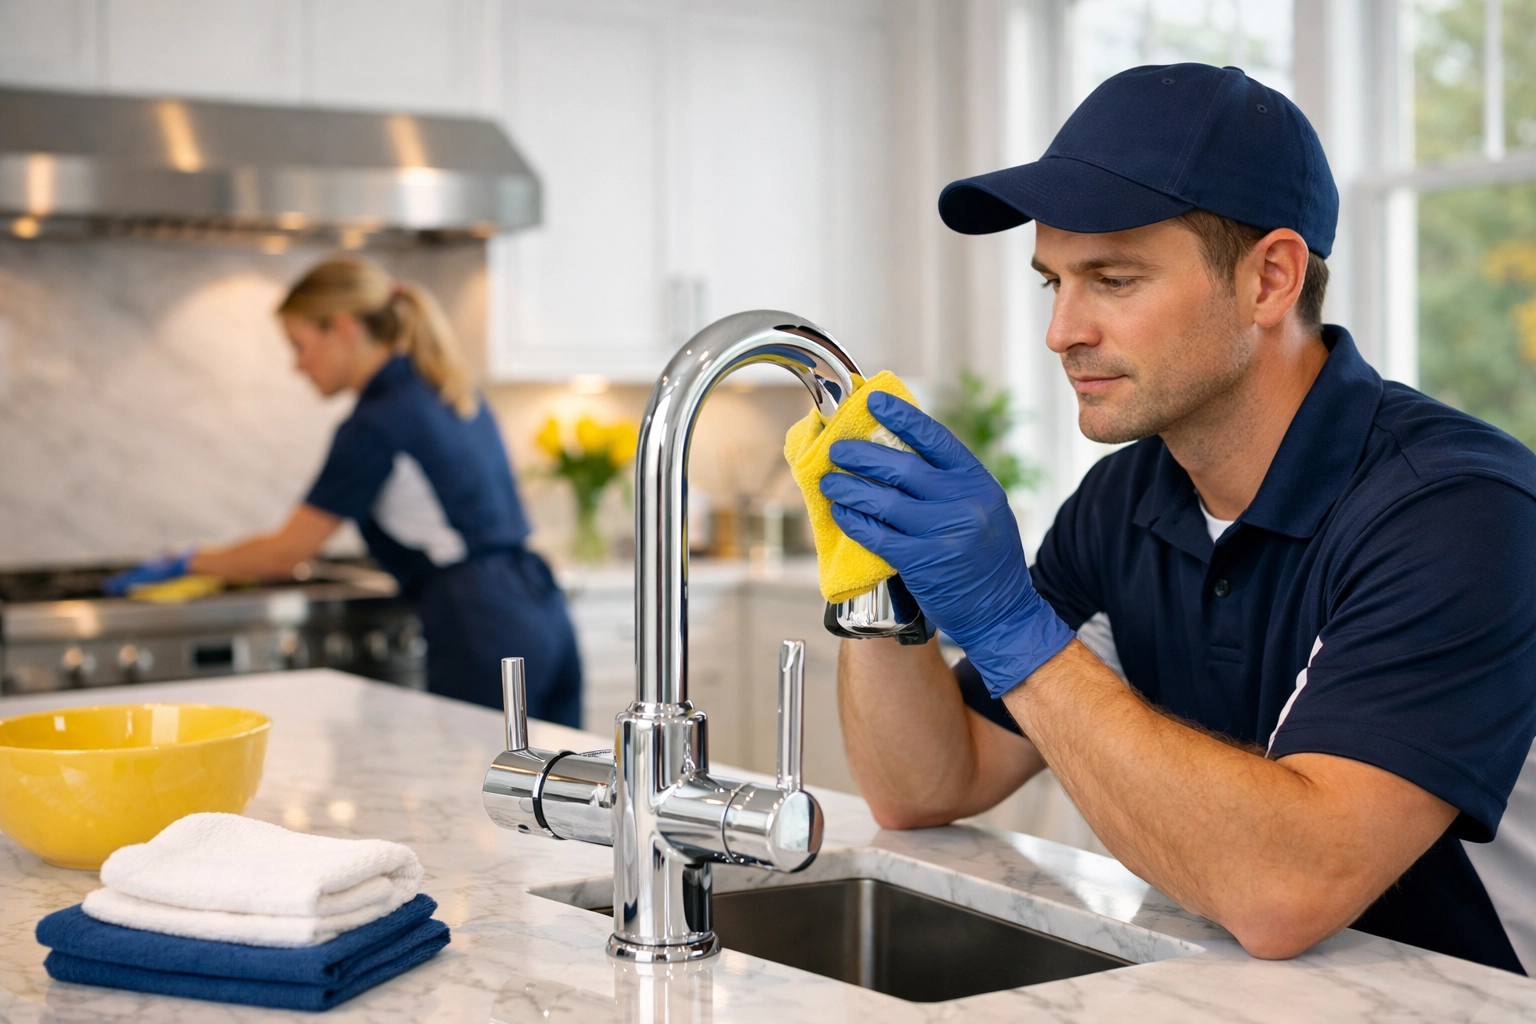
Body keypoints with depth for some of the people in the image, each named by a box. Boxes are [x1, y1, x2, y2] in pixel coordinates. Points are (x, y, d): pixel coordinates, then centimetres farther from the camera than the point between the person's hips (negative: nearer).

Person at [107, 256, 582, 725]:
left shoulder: (378, 423, -11)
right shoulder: (449, 394, 14)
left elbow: (287, 552, -4)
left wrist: (187, 562, 12)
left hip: (482, 632, -9)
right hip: (541, 610, 9)